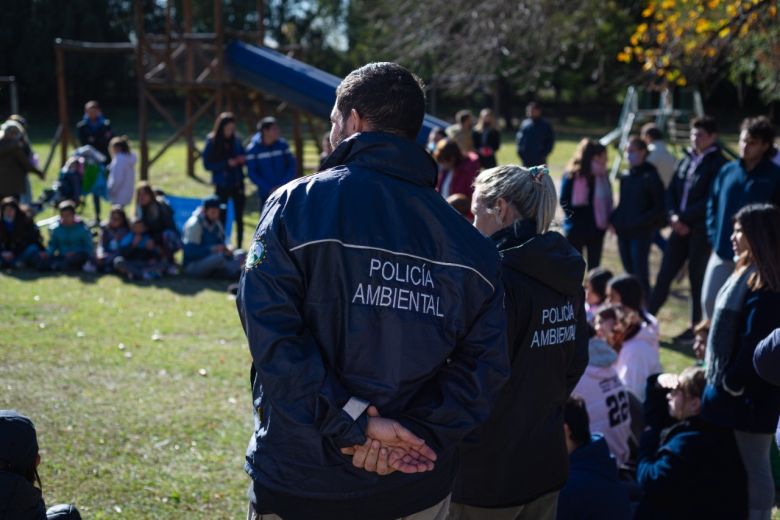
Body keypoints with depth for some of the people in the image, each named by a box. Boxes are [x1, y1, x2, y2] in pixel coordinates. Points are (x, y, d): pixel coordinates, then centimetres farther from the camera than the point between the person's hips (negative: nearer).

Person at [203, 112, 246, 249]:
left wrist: (243, 159, -11)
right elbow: (207, 164, -8)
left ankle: (239, 247, 14)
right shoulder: (212, 142, -6)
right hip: (222, 185, -3)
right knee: (221, 217, 2)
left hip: (237, 183, 3)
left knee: (239, 217, 6)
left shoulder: (236, 140, 1)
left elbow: (242, 157, 12)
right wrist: (226, 163, -18)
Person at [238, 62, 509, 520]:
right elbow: (484, 362, -5)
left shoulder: (297, 204, -8)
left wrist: (354, 423, -17)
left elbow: (271, 331, -18)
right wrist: (416, 431, -12)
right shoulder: (467, 241, 2)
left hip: (301, 482, -3)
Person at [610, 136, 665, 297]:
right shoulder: (625, 176, 11)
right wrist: (614, 220, 4)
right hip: (623, 232, 6)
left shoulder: (650, 176, -6)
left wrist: (640, 222, -15)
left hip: (641, 233, -6)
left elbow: (659, 207, -6)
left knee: (640, 273, -6)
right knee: (629, 272, 10)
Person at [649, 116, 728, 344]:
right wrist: (673, 215, -4)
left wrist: (683, 217, -15)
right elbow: (672, 191, 12)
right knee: (664, 273, 5)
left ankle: (696, 327, 12)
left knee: (697, 277, 2)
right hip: (680, 227, 6)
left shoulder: (718, 164, -8)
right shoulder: (686, 160, 12)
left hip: (701, 229, -6)